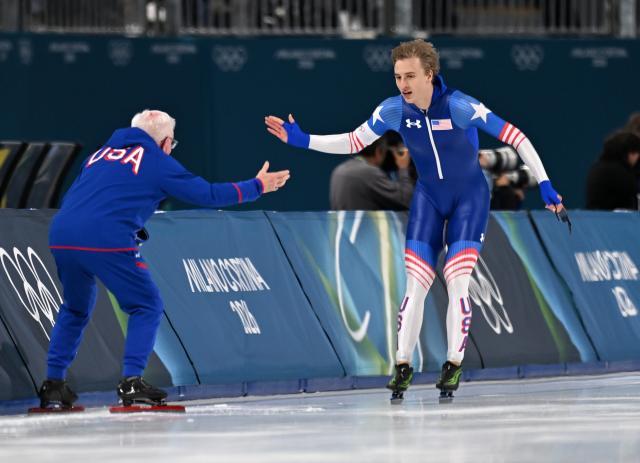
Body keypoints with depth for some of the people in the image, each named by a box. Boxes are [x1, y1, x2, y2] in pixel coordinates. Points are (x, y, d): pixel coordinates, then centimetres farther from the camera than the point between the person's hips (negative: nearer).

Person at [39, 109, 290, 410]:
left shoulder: (100, 154, 27)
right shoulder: (158, 161, 10)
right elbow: (207, 194, 12)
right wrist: (257, 187, 25)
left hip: (61, 237, 6)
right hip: (107, 241, -6)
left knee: (76, 309, 25)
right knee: (146, 306, 8)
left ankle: (53, 383, 19)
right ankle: (131, 380, -4)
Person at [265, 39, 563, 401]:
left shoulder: (459, 106, -27)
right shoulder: (394, 110, -14)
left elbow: (514, 136, -24)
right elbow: (354, 142, 0)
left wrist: (544, 185, -27)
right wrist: (302, 140, -10)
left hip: (469, 197, -3)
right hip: (428, 198, 3)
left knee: (457, 281, -12)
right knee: (416, 285, -4)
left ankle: (454, 366, 0)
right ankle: (403, 367, 3)